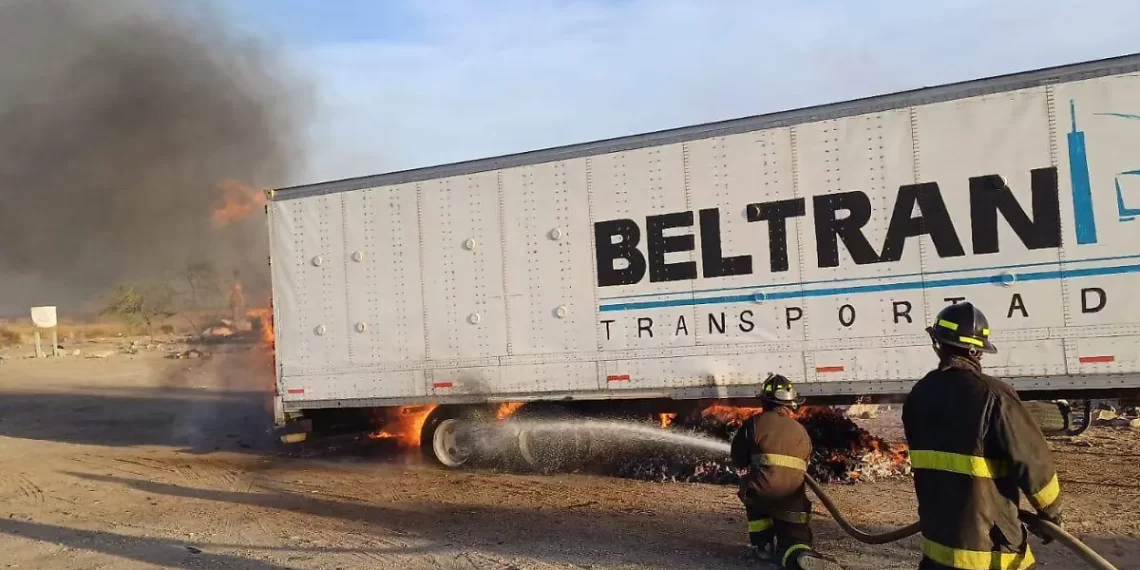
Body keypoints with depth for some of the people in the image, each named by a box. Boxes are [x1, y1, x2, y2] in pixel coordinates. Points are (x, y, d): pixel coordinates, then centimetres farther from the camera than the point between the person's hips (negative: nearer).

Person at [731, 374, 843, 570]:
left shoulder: (754, 423, 7)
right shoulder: (801, 431, 18)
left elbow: (738, 460, 12)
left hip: (762, 493, -2)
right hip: (794, 501, 2)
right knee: (794, 542, 13)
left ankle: (764, 544, 23)